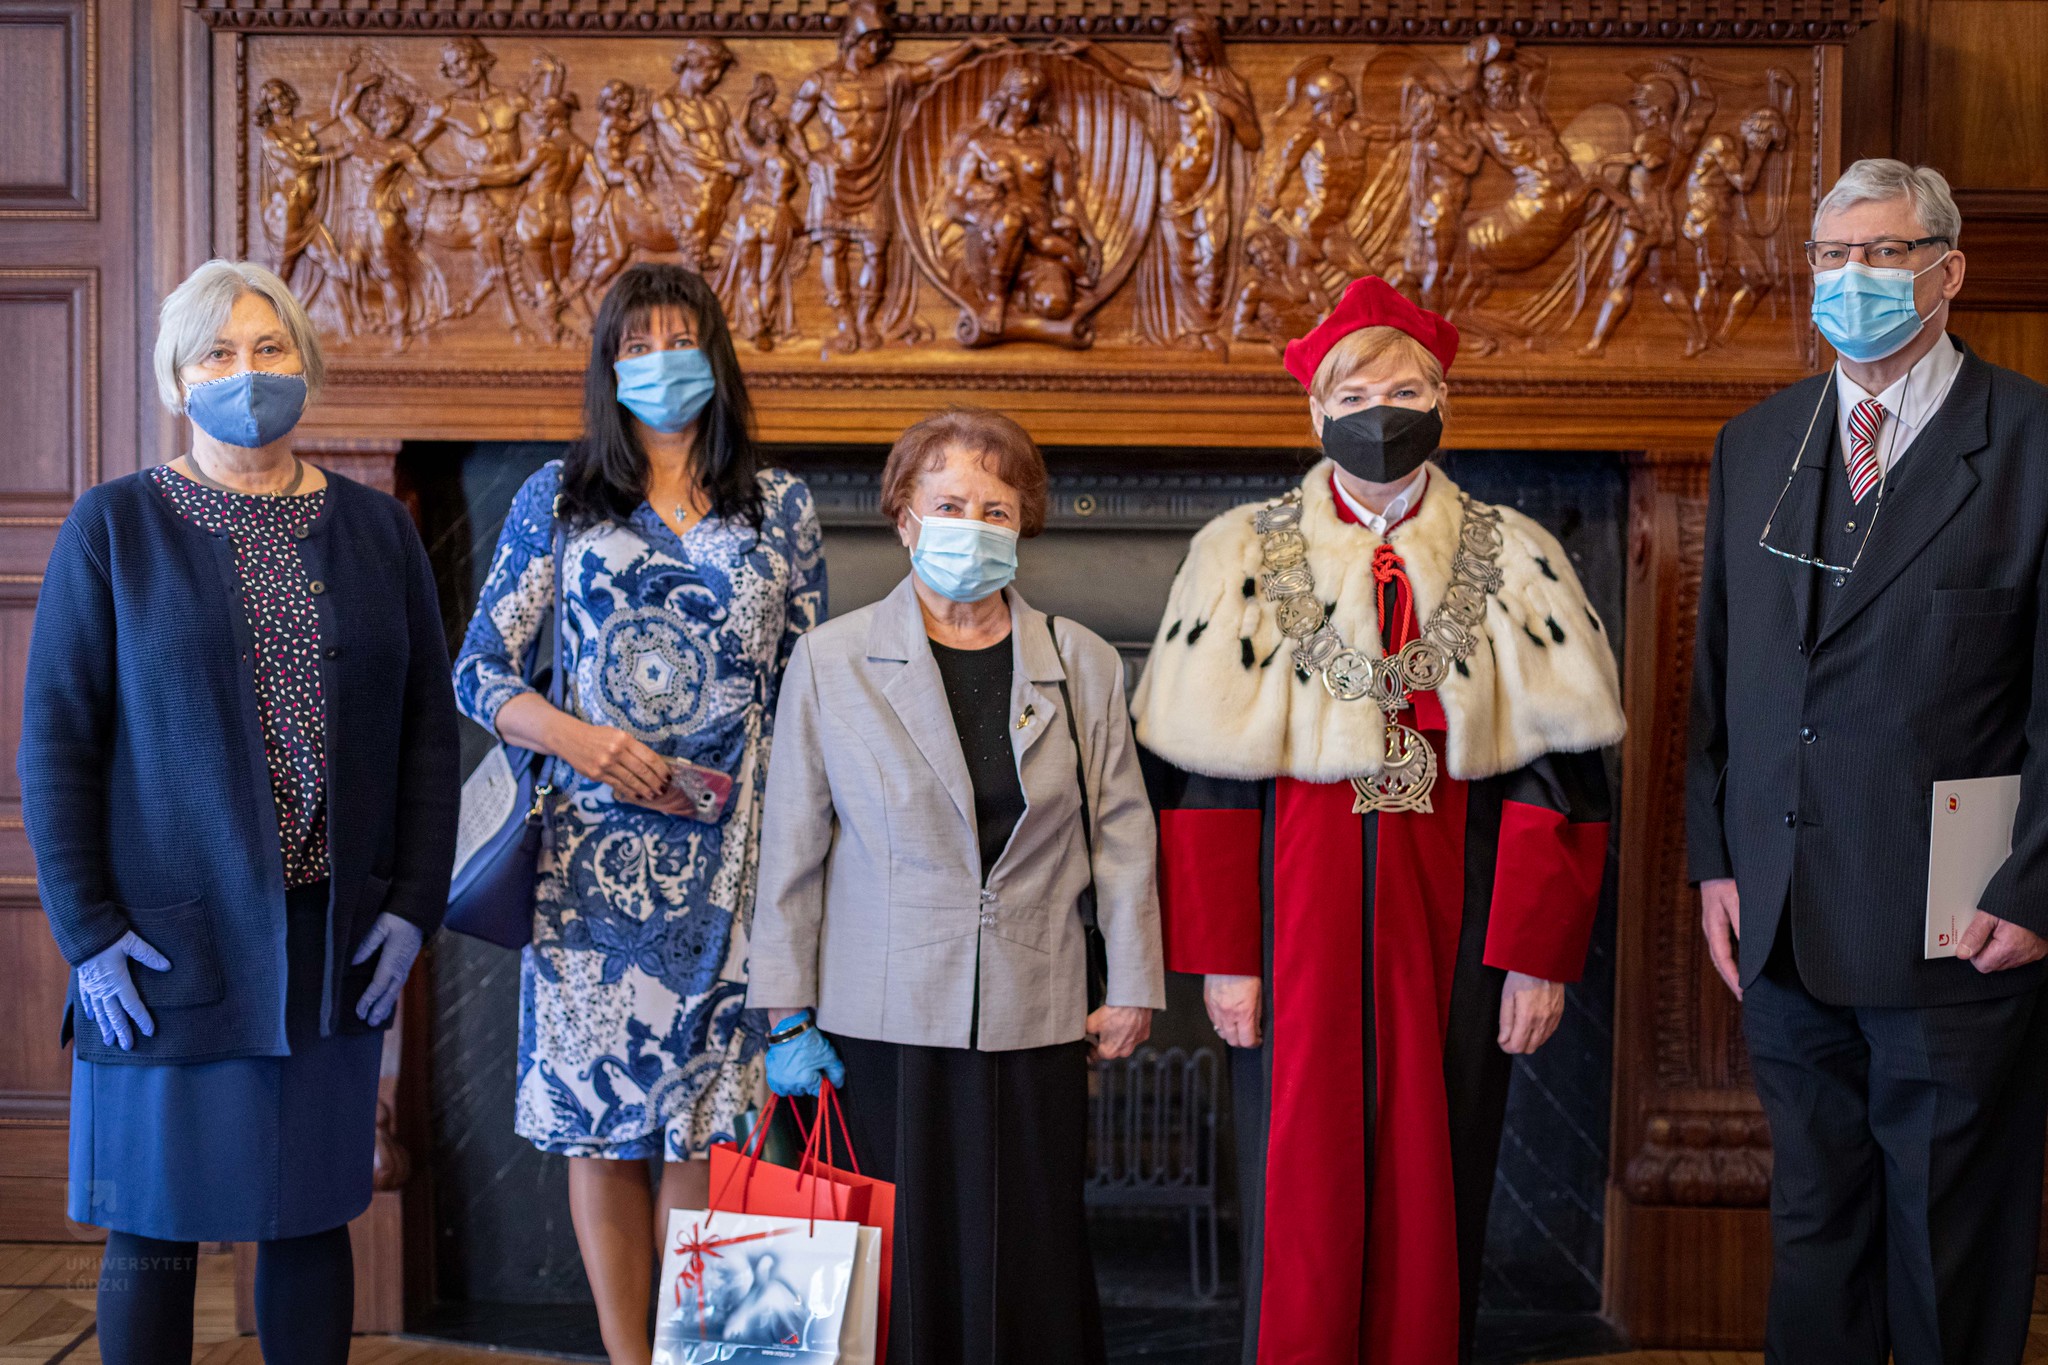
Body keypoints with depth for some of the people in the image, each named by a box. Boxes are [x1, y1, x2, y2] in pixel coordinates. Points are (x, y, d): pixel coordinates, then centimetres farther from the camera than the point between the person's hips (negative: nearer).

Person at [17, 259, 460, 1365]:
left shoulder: (376, 530, 7)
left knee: (310, 1216, 12)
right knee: (154, 1230, 5)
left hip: (334, 944, 3)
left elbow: (427, 727, 7)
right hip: (171, 943, -2)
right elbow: (55, 739, -3)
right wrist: (87, 930, -9)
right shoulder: (114, 528, 0)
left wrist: (414, 903, -1)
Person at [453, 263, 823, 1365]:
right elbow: (480, 672, 5)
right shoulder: (557, 499, 7)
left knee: (701, 1120, 2)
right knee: (601, 1120, 3)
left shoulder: (778, 507, 9)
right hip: (594, 855, 0)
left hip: (730, 858, 0)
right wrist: (581, 740, -12)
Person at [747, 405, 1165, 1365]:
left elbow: (1122, 834, 9)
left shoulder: (1083, 665, 7)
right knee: (896, 1271, 3)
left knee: (1028, 1274, 5)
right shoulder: (831, 661, 2)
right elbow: (791, 847, 2)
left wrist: (1133, 988, 7)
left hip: (1033, 1023, 2)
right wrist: (786, 1015, 0)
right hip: (880, 1023, -1)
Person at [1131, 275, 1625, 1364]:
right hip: (1297, 915, -1)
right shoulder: (1241, 555, 3)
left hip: (1447, 916, 1)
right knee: (1300, 1185, 3)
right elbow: (1199, 773, 1)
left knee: (1434, 1182, 7)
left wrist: (1539, 953, -3)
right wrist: (1221, 955, -5)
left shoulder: (1512, 560, 6)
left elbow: (1560, 770, 3)